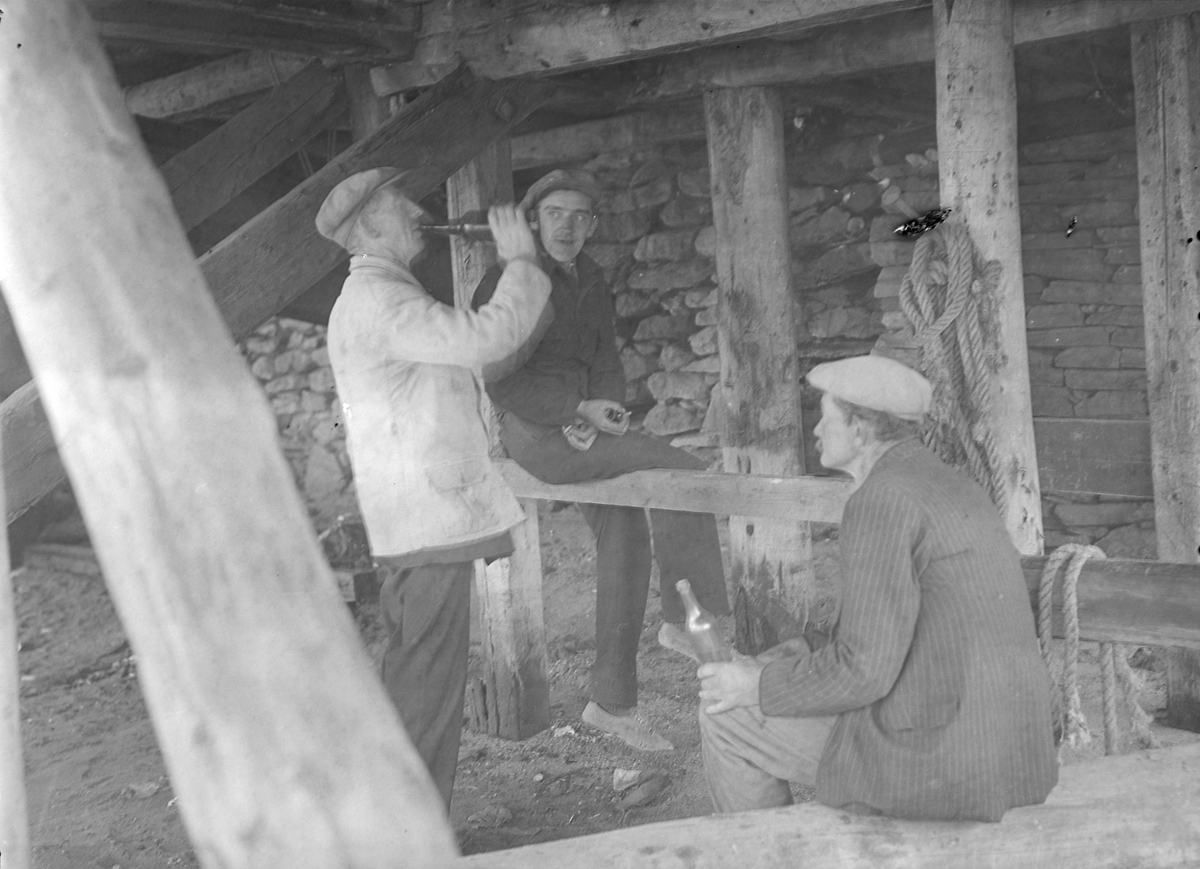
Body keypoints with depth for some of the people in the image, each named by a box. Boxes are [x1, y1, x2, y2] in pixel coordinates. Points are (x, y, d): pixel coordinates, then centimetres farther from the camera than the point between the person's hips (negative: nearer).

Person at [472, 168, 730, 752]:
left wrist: (594, 417, -10)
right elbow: (503, 382, -13)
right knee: (680, 472, -20)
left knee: (626, 539, 1)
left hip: (584, 432, 8)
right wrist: (579, 410, -20)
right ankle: (686, 621, -10)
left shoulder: (591, 283, 14)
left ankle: (612, 703, 9)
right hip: (537, 433, -7)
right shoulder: (507, 283, -8)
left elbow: (607, 366, 11)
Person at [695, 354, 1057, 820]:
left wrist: (759, 687, -5)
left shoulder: (881, 500, -15)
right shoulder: (956, 490, 15)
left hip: (931, 760, -9)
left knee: (725, 716, 7)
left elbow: (863, 669, -20)